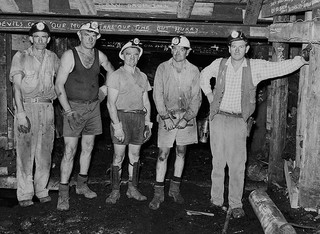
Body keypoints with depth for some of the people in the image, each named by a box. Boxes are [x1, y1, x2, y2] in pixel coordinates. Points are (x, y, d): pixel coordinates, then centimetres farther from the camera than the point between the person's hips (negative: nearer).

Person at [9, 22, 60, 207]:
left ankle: (42, 190, 16)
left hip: (47, 108, 3)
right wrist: (21, 112, -15)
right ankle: (25, 194, 5)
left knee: (45, 152, 5)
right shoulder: (21, 57, 2)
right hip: (26, 106, -3)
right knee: (25, 152, -3)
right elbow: (17, 86, -5)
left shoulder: (53, 58, 11)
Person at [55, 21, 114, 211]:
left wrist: (106, 88, 12)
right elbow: (59, 85, -11)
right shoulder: (70, 55, -8)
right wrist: (68, 111, -17)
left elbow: (111, 71, 27)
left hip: (94, 107, 5)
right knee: (70, 150, -7)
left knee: (88, 147, 12)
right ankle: (63, 193, 0)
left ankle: (82, 184, 27)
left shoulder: (100, 56, 6)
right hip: (74, 107, -5)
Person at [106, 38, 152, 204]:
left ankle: (132, 189, 19)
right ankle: (115, 191, 6)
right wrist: (116, 124, -16)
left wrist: (148, 121, 8)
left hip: (139, 117, 5)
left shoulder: (142, 76, 14)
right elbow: (111, 102, -9)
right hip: (121, 116, -5)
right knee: (119, 156, -3)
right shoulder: (116, 75, -2)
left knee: (135, 155, 9)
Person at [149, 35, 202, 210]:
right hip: (167, 116, -2)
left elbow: (196, 98, 0)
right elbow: (157, 95, -4)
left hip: (187, 116, 2)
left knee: (181, 152, 11)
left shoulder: (194, 71, 1)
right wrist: (165, 116, -13)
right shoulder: (162, 68, -2)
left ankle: (175, 188, 25)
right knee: (163, 154, -3)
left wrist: (186, 118, -11)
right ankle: (159, 193, 5)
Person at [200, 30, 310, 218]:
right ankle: (216, 200, 20)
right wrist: (209, 94, 13)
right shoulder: (219, 64, 2)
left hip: (238, 122, -1)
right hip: (218, 118, 1)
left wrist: (303, 58, -17)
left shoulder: (256, 67, -2)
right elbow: (204, 75, 21)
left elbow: (283, 67, -6)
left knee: (238, 164, 0)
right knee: (218, 162, 8)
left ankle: (236, 204, 12)